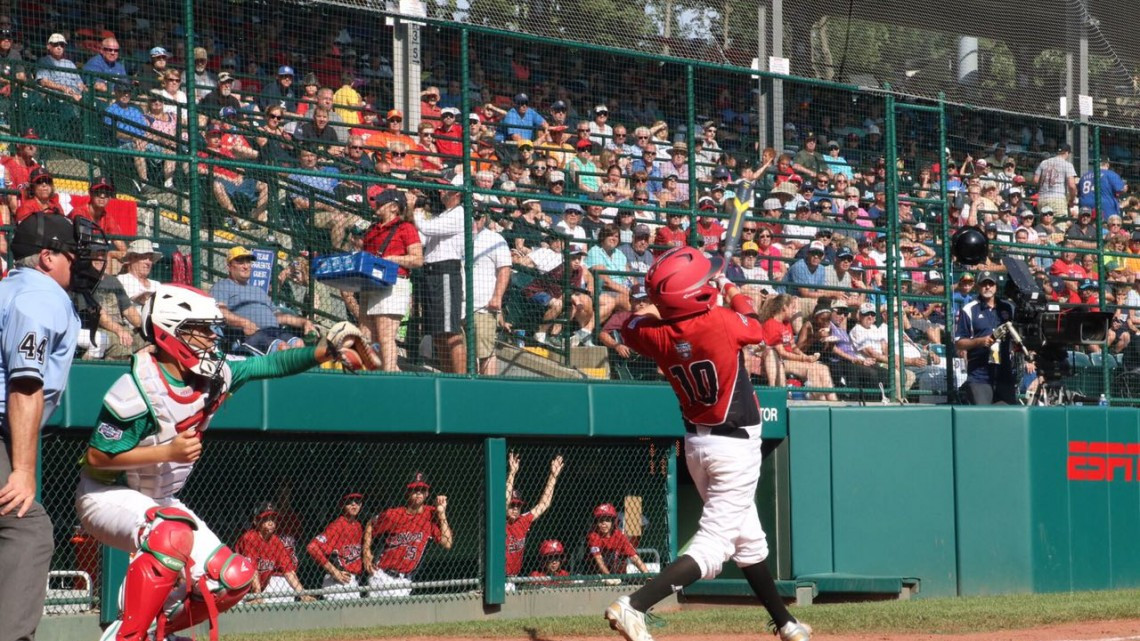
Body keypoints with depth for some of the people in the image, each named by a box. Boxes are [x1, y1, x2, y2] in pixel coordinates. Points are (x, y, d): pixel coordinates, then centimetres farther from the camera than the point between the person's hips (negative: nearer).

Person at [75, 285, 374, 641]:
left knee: (233, 577, 0)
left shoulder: (214, 373, -4)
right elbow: (97, 456, -24)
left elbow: (271, 365, 2)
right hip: (108, 495, -8)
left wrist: (325, 350, -12)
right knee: (173, 535, -38)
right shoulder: (139, 389, -25)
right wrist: (168, 452, -29)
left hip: (159, 500, 8)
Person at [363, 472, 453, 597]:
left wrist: (441, 514, -14)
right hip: (382, 576, -1)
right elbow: (370, 526, 10)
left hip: (404, 582, 1)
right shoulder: (393, 514, -8)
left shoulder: (432, 515, -4)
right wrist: (366, 553, 0)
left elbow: (447, 544, -11)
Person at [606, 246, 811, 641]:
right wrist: (733, 293, 17)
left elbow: (629, 327, 15)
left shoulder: (658, 335, -9)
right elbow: (755, 328, 1)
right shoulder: (721, 323, -23)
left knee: (749, 540, 21)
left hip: (697, 444, 7)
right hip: (736, 447, -7)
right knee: (712, 547, -9)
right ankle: (633, 607, -24)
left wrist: (663, 303, 10)